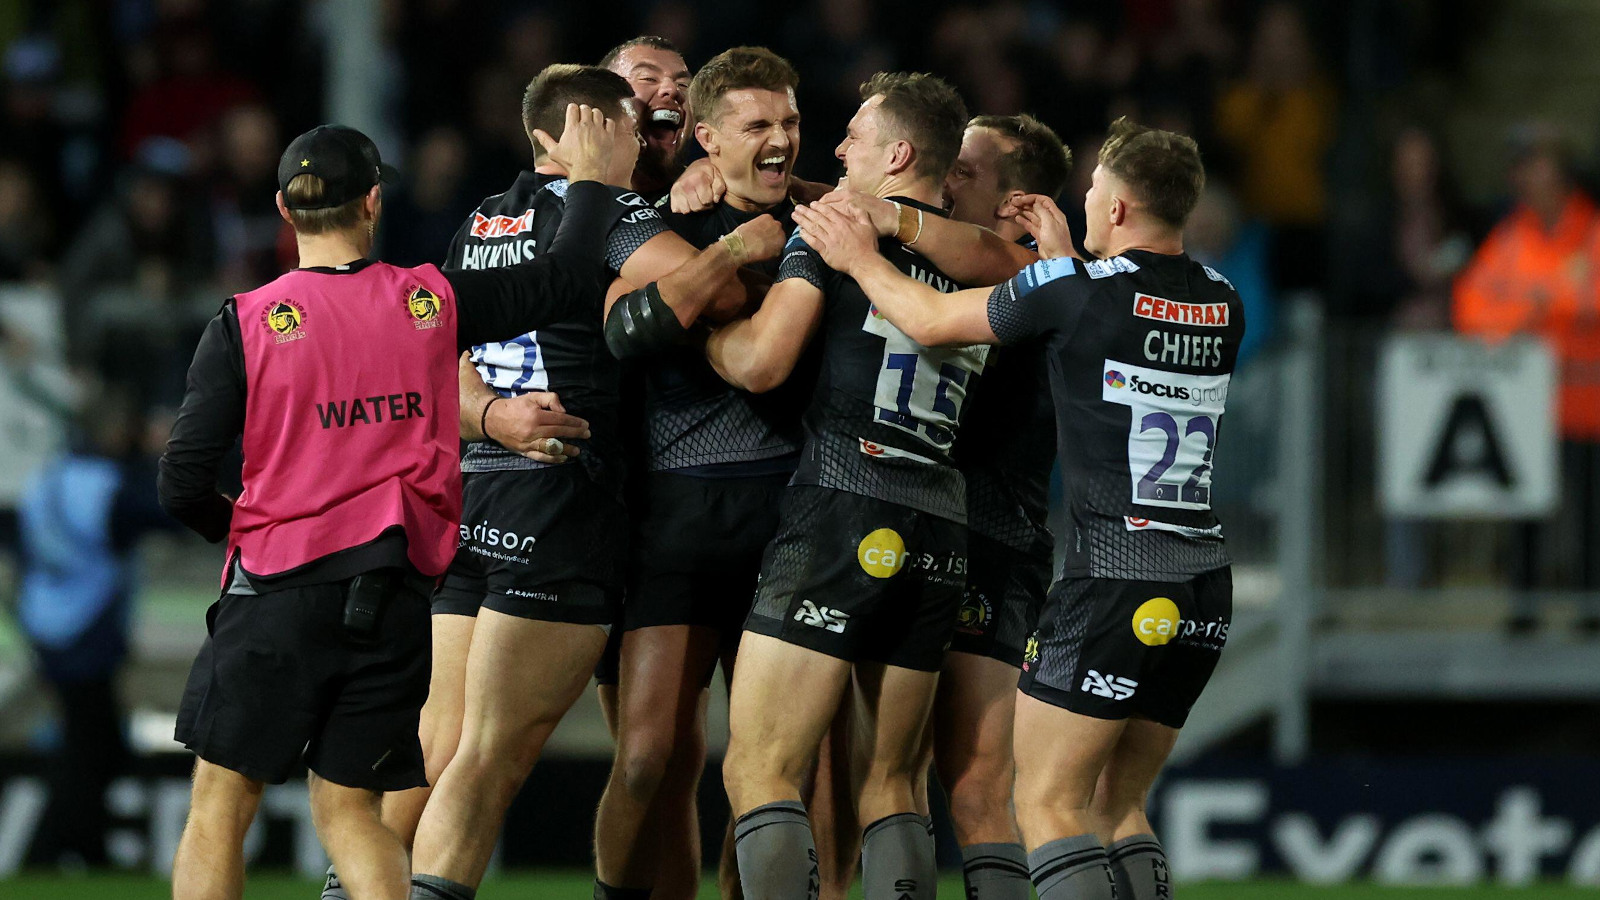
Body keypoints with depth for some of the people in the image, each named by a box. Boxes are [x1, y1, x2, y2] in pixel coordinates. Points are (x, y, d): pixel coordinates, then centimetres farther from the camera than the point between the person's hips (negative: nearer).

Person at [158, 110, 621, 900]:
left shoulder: (246, 324, -5)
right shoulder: (429, 303, 1)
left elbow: (183, 485, -7)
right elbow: (570, 279, 11)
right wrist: (588, 177, 26)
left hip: (277, 593, -3)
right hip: (397, 599, 3)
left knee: (220, 805, 5)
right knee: (349, 810, 11)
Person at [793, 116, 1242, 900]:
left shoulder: (1076, 290, -10)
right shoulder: (1221, 305, 8)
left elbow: (931, 321, 4)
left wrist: (861, 258, 20)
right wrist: (1064, 257, 37)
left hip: (1113, 577, -7)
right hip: (1203, 588, 7)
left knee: (1049, 803, -4)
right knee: (1113, 806, 14)